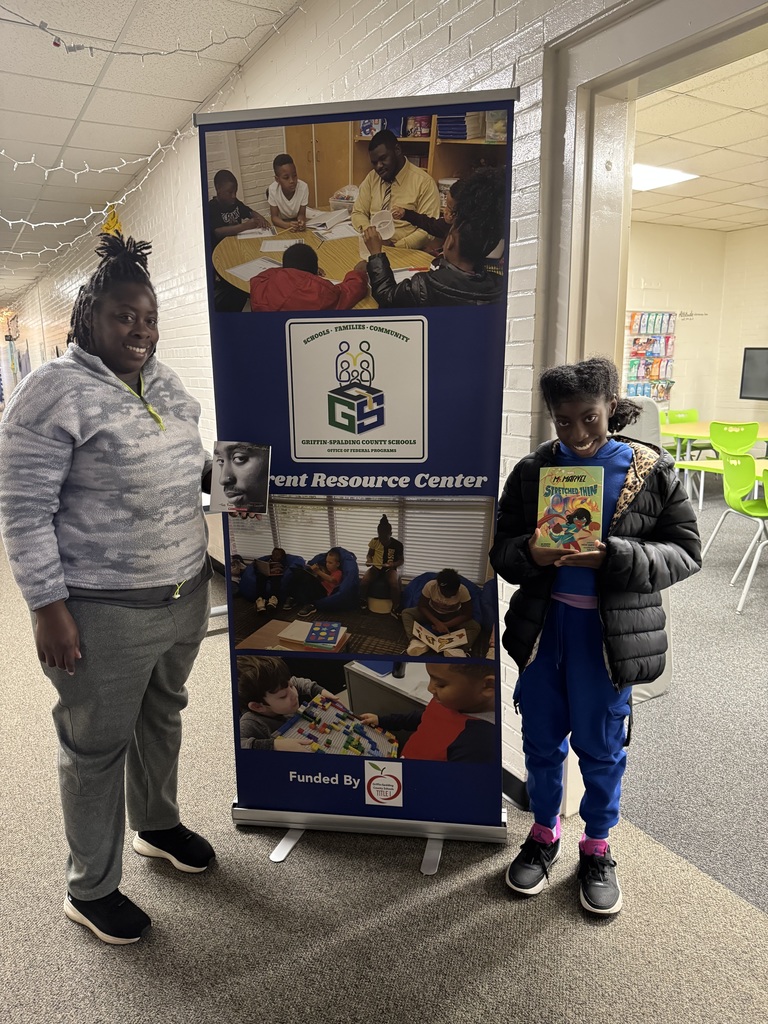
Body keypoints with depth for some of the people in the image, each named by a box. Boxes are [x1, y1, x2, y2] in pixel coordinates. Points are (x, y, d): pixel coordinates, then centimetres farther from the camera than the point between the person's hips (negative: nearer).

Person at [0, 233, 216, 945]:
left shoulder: (165, 383, 8)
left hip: (184, 593, 7)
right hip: (103, 612, -7)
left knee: (163, 714, 24)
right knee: (98, 745, 10)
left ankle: (158, 825, 49)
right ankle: (90, 889, 32)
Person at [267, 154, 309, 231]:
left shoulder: (303, 187, -29)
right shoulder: (273, 189, -29)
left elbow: (301, 214, -18)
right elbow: (274, 217, -24)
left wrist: (301, 222, -44)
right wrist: (287, 225, -47)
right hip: (281, 223, -3)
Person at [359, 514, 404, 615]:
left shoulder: (397, 544, -8)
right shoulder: (374, 541, -3)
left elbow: (401, 560, 2)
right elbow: (369, 554, 10)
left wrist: (394, 564, -19)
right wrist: (369, 560, -13)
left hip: (389, 569, -2)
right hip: (376, 568, 2)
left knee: (394, 584, -34)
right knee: (363, 582, -26)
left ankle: (395, 609, -14)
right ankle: (363, 604, -1)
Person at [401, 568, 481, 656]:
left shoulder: (463, 591, -27)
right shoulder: (430, 586, -28)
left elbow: (467, 615, -21)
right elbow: (421, 607, -19)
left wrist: (445, 625, -29)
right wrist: (437, 623, -32)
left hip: (452, 617, -1)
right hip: (432, 613, 1)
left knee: (475, 627, -28)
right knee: (406, 612, -23)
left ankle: (456, 649, -50)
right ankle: (416, 642, -43)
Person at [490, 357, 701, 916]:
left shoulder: (653, 472, -8)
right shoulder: (532, 471, -2)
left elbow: (685, 552, -7)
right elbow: (502, 549, 1)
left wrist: (613, 556, -23)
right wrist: (529, 554, -23)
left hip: (612, 633, -2)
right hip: (543, 625, 2)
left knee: (601, 745, 14)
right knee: (542, 738, 16)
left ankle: (598, 849, 38)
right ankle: (544, 835, 41)